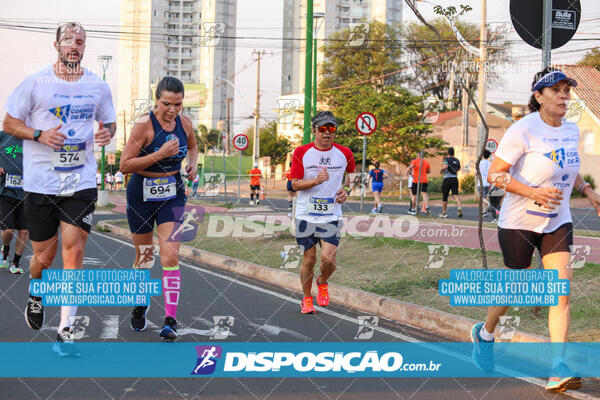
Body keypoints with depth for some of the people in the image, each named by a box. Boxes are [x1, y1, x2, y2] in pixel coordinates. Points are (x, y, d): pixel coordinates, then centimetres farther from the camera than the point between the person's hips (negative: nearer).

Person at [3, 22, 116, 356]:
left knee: (74, 252, -8)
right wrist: (39, 134, -15)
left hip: (82, 182, 1)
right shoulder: (35, 83, -2)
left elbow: (109, 122, 19)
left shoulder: (98, 87, 5)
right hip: (41, 183, -1)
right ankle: (36, 295, 42)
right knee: (44, 256, 7)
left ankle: (65, 332, -2)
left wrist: (107, 133, -5)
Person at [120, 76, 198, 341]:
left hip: (172, 195, 2)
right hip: (142, 194, -2)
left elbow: (193, 146, 21)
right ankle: (141, 304, 37)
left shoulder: (185, 123, -2)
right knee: (143, 257, 11)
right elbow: (125, 165, -18)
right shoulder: (144, 125, -16)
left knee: (170, 256, -12)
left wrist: (192, 165, 1)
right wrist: (160, 154, -25)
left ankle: (171, 319, -11)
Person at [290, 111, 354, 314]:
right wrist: (316, 181, -20)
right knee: (309, 259, 4)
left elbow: (351, 173, 23)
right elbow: (295, 184, -3)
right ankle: (307, 299, 24)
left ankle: (322, 283, 22)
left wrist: (344, 189, 4)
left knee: (328, 259, -11)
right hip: (306, 214, 0)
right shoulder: (302, 152, -3)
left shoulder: (344, 153, 1)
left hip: (331, 215, 1)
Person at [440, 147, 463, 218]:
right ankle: (459, 206, -36)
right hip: (455, 179, 3)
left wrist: (441, 170, -3)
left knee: (444, 197, 7)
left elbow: (445, 166, -22)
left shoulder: (446, 159, -3)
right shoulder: (457, 160, 13)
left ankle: (444, 213, 16)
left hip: (447, 179, -3)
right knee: (456, 194, -8)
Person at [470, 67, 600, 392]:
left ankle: (558, 368, -9)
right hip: (518, 222, -5)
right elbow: (494, 174, -17)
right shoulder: (523, 130, -17)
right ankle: (484, 334, 38)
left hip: (557, 222, 5)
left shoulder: (571, 130, 4)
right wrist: (533, 193, -27)